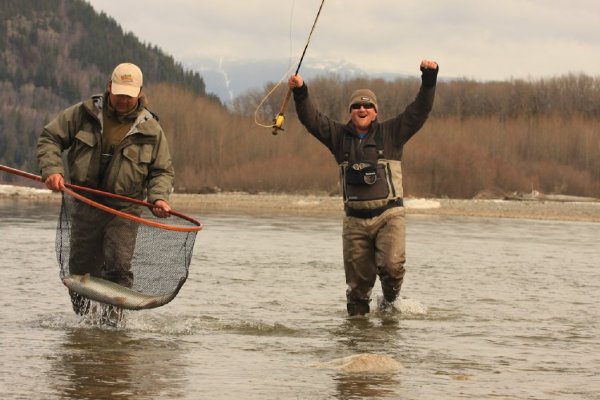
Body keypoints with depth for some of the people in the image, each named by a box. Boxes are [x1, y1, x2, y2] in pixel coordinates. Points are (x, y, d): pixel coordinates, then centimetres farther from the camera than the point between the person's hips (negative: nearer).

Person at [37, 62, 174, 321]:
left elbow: (163, 171, 7)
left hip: (124, 212, -1)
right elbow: (50, 138, 5)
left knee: (118, 268, -14)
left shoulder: (150, 129, 1)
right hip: (85, 207, 1)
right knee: (80, 269, 7)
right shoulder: (84, 114, 0)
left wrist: (158, 197, -12)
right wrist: (51, 169, -12)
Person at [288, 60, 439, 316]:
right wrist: (300, 93, -15)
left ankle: (390, 298, 6)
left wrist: (429, 78, -14)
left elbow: (419, 110, -2)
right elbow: (312, 119, 2)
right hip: (355, 219, 3)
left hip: (389, 215, -2)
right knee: (358, 280, 4)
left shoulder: (391, 133, 6)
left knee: (391, 264, -22)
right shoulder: (339, 136, 11)